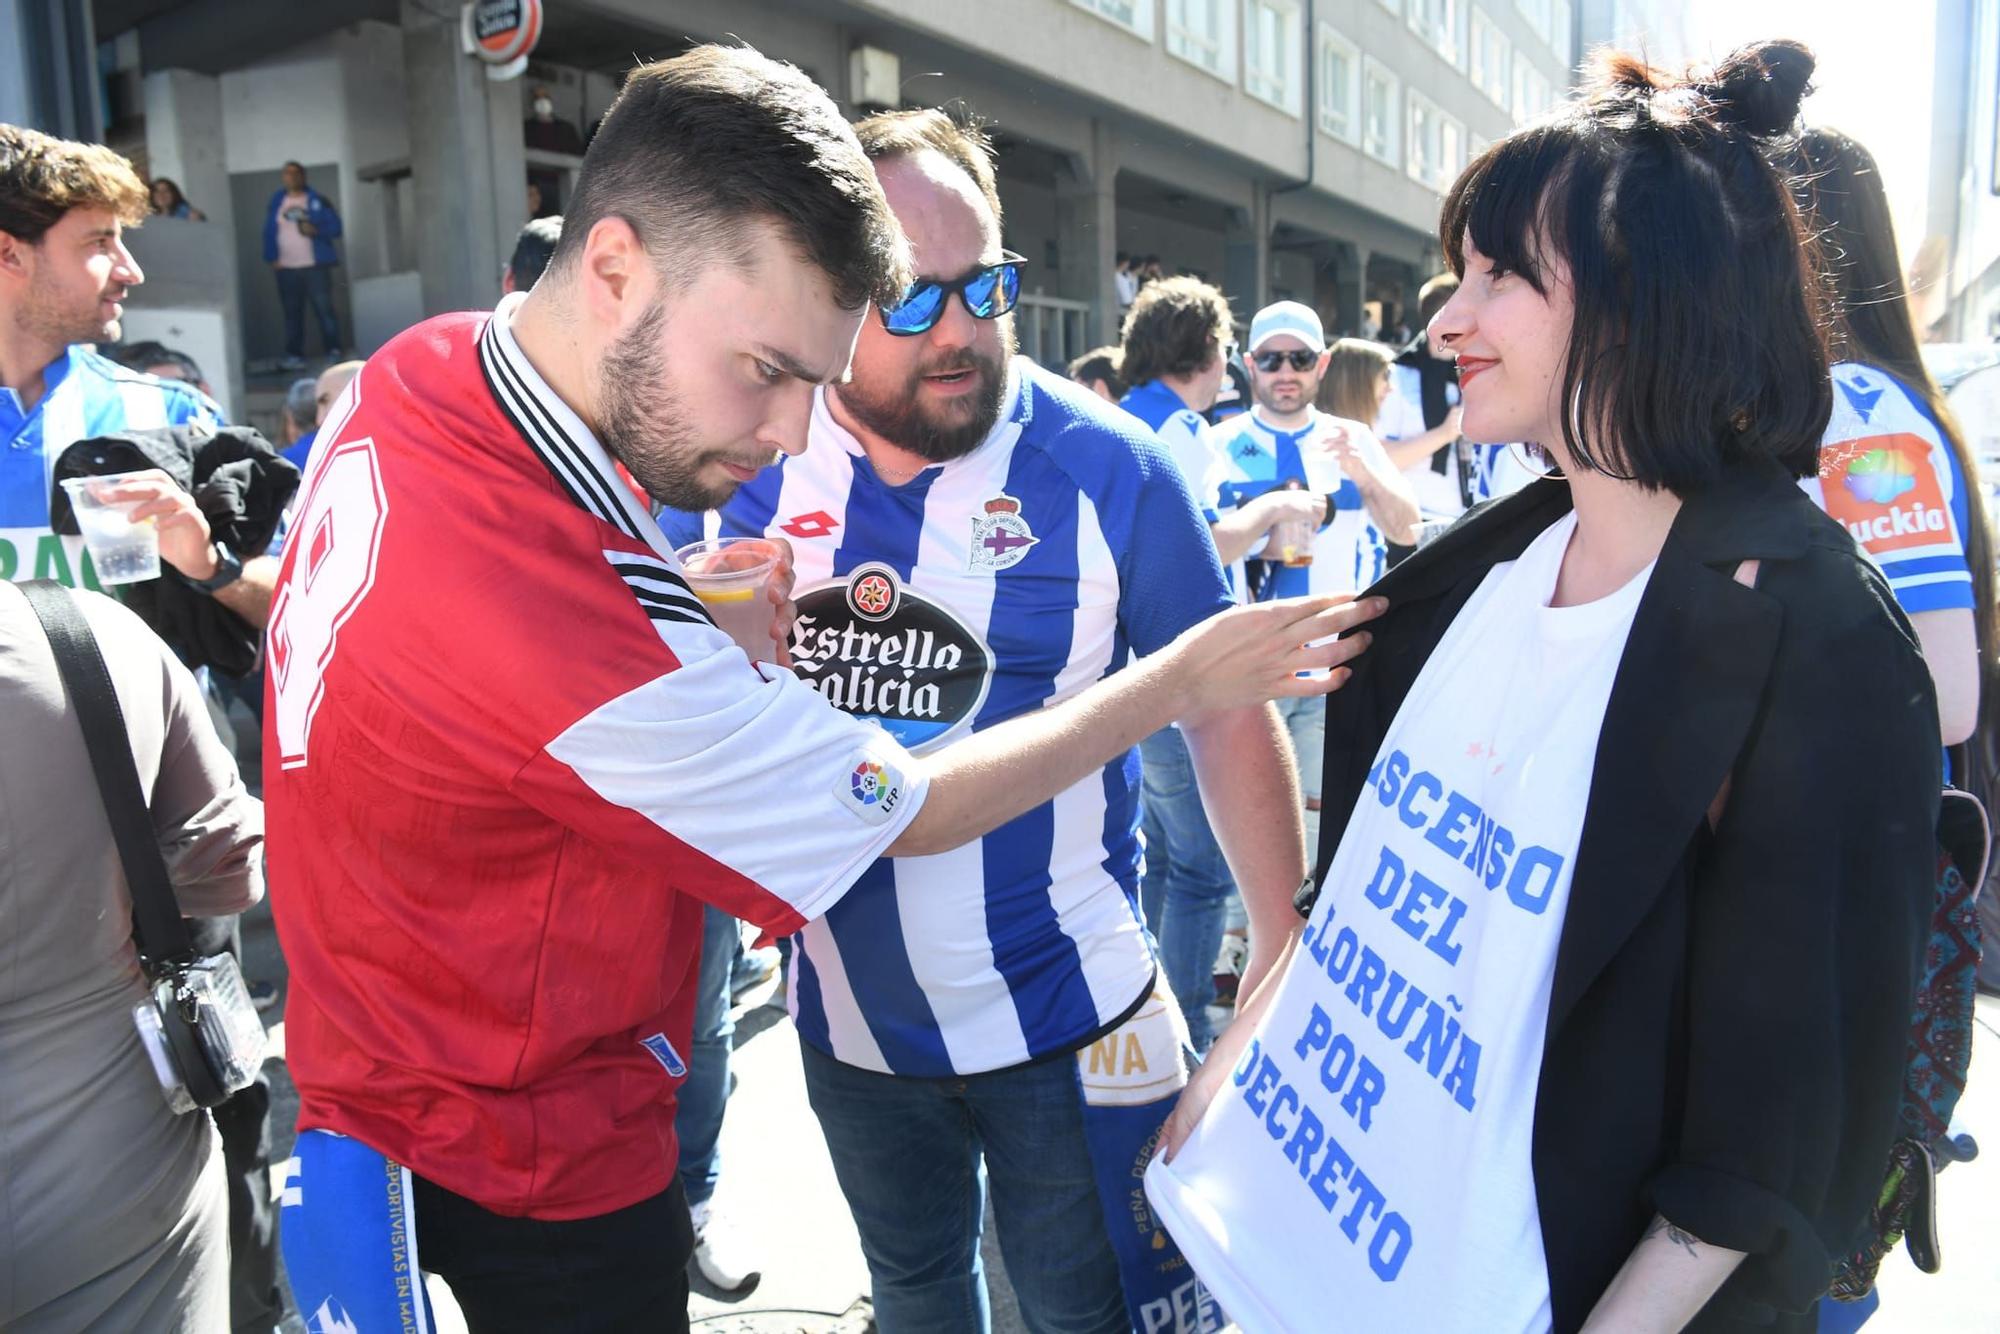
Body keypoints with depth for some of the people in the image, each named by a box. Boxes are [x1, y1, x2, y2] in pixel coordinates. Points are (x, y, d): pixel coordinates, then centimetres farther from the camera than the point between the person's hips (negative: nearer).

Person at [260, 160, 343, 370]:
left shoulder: (317, 201, 4)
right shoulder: (276, 202, 12)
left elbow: (335, 226, -1)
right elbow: (269, 231, 12)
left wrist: (316, 230, -18)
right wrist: (272, 258, 2)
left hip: (315, 265, -2)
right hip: (287, 268, 3)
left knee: (324, 309, -7)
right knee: (292, 313, 2)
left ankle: (333, 352, -2)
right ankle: (294, 356, 4)